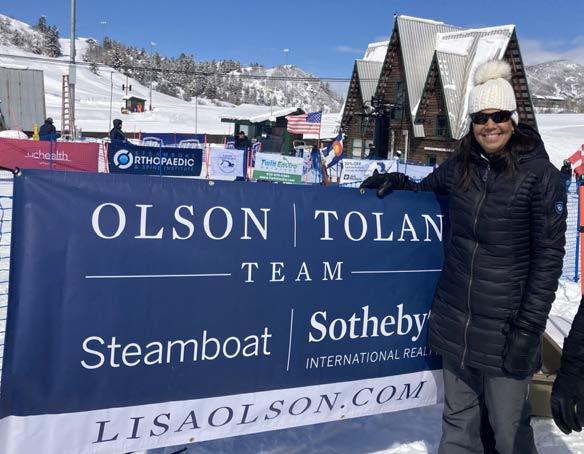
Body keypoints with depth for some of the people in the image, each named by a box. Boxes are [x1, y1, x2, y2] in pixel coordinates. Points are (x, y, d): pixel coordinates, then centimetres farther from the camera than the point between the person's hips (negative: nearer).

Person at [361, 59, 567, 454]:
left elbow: (549, 256, -9)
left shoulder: (540, 174, -9)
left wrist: (528, 330, -13)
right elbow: (427, 189, 22)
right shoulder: (459, 166, 3)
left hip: (504, 328, -4)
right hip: (454, 319, 4)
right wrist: (397, 183, -1)